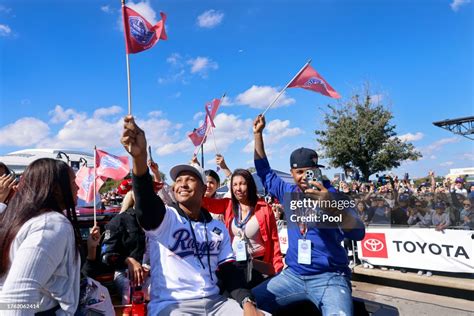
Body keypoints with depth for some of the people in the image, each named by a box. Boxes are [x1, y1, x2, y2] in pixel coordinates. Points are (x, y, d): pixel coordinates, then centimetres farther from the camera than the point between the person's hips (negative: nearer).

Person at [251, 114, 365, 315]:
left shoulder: (333, 195, -7)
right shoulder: (288, 193, 6)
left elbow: (357, 234, -19)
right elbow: (265, 172, 19)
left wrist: (332, 206, -38)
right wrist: (258, 133, 15)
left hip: (329, 277, -4)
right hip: (293, 275, 4)